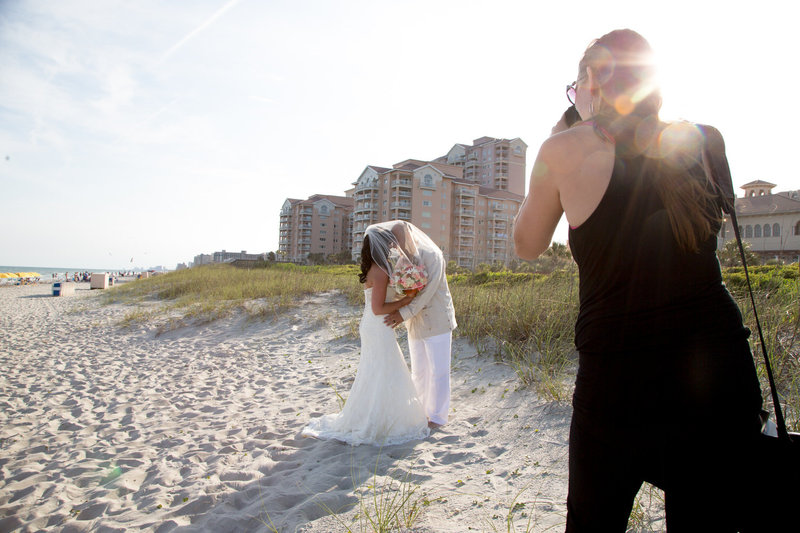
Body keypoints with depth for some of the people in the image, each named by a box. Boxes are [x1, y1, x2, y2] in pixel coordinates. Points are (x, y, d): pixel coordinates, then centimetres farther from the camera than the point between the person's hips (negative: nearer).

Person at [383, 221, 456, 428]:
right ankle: (422, 411, 30)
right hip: (415, 325, 7)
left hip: (436, 322, -7)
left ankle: (437, 416, 17)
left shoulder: (431, 254, -15)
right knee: (418, 371, 15)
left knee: (438, 371, 3)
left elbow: (428, 289, -23)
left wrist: (405, 313, -27)